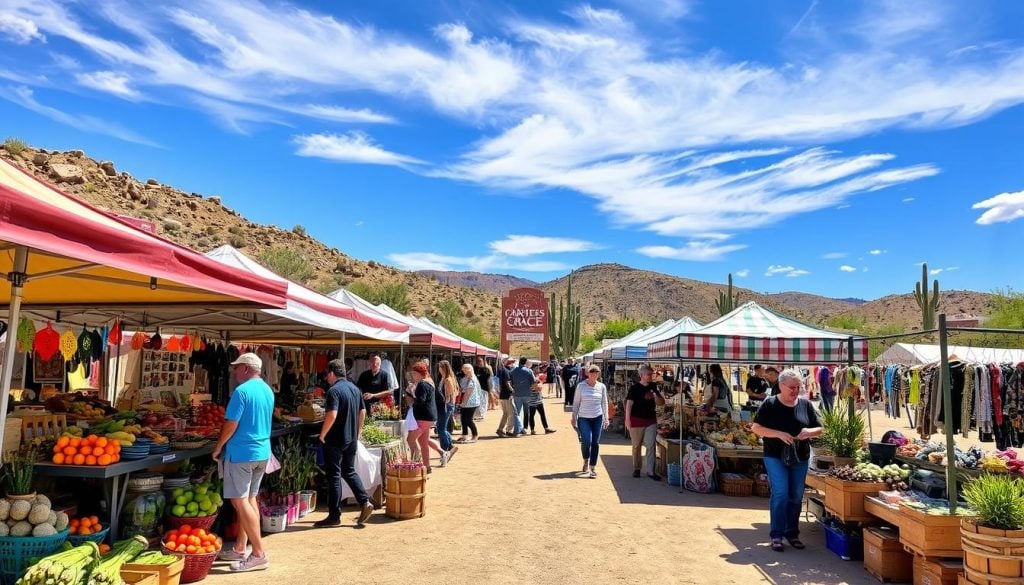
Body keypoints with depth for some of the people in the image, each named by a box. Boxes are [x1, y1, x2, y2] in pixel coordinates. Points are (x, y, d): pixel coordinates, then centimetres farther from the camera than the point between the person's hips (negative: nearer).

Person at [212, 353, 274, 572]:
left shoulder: (242, 391, -16)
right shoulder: (268, 390, 10)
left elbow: (231, 424, -17)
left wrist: (218, 447, -2)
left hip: (241, 453, -9)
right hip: (262, 452, 9)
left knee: (240, 502, -3)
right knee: (249, 500, 15)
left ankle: (259, 554, -3)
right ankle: (239, 549, 25)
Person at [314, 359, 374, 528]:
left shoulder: (334, 391, -17)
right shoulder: (354, 388, 9)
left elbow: (332, 415, -27)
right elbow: (363, 412, 15)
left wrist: (322, 434, -14)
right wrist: (358, 431, 22)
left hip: (335, 440, -8)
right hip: (351, 439, 8)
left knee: (334, 476, 2)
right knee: (349, 471, 19)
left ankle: (334, 516, 9)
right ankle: (365, 502, 8)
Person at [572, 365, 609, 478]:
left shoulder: (601, 387, 4)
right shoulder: (581, 386, -1)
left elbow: (604, 403, 10)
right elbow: (576, 402, 3)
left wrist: (606, 418, 9)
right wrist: (574, 417, 2)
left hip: (597, 418, 2)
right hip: (583, 418, -2)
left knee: (595, 443, 0)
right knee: (586, 441, -13)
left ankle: (593, 467, 11)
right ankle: (586, 461, 15)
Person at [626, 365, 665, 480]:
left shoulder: (654, 387, 6)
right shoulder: (634, 388, -6)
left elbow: (662, 403, 10)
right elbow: (629, 404, -8)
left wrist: (655, 396, -12)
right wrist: (627, 420, -16)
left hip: (651, 420, 3)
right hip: (637, 420, -3)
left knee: (651, 446, -3)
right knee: (636, 446, 9)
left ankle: (650, 471, 1)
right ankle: (636, 468, 24)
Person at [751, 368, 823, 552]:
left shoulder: (805, 404, 4)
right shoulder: (770, 404, -6)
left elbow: (819, 429, 10)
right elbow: (756, 428, -9)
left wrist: (809, 432, -13)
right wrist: (779, 434, -21)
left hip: (800, 458, 4)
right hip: (776, 456, -4)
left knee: (796, 496, 10)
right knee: (780, 493, -11)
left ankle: (792, 533, 25)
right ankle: (776, 535, 0)